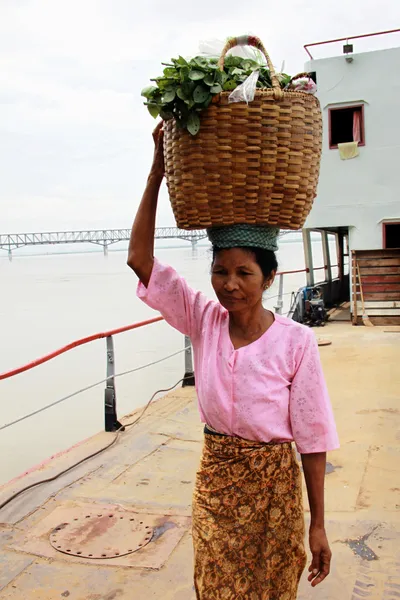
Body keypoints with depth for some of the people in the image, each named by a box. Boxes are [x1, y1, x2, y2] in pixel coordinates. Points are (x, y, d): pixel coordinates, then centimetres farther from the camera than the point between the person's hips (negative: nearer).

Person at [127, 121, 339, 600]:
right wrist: (157, 173, -18)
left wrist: (318, 524, -7)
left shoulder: (295, 341, -18)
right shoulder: (203, 321, -9)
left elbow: (312, 436, -12)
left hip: (272, 484, -2)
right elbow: (140, 259, -14)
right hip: (213, 476, 3)